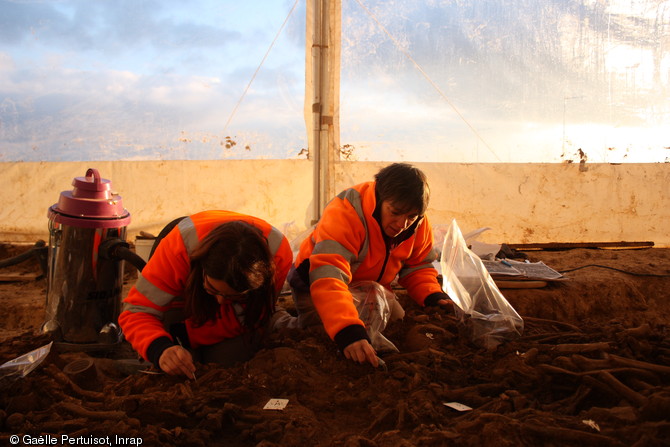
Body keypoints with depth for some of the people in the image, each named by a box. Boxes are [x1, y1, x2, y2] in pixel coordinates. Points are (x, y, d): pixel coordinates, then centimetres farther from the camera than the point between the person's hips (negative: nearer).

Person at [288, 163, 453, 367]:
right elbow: (328, 277, -52)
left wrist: (433, 296, -24)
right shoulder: (345, 213, -40)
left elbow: (417, 267, -2)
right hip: (316, 282, -5)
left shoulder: (418, 224, -17)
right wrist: (348, 332, -65)